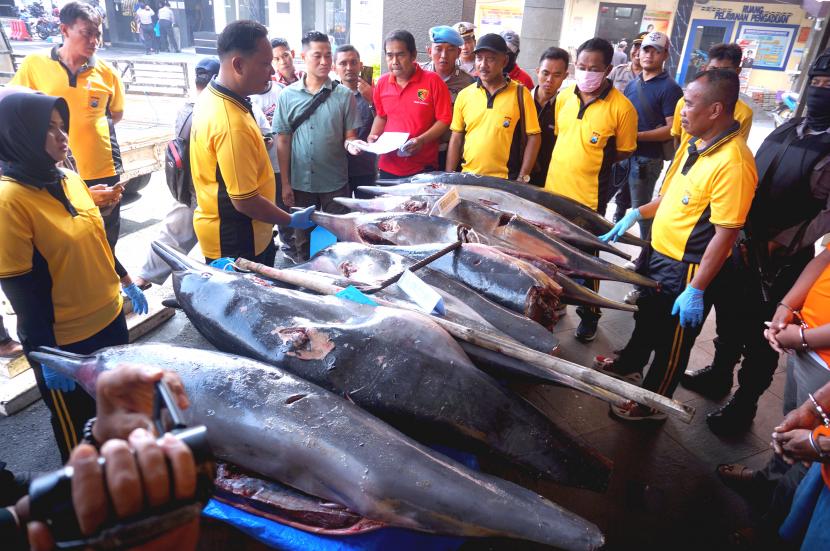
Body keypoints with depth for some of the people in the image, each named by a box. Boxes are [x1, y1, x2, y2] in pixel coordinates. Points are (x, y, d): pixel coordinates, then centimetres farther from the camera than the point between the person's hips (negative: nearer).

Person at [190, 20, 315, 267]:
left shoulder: (211, 97, 0)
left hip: (224, 231, 9)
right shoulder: (232, 124, -30)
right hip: (234, 242, -9)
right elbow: (245, 201, -27)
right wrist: (292, 220, -14)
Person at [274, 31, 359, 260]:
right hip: (300, 183, 1)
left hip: (335, 183, -1)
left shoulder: (344, 95, -2)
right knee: (304, 242, 15)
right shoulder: (288, 95, 1)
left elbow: (349, 136, 1)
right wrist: (285, 183, 0)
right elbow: (283, 141, 2)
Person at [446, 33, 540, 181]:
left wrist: (522, 178, -8)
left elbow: (533, 137, -3)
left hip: (505, 180, -2)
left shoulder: (520, 94, -4)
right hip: (467, 177, 3)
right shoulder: (464, 95, 4)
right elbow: (456, 138, 8)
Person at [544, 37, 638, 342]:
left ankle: (589, 316, 29)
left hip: (589, 198, -5)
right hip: (554, 190, 5)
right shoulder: (564, 96, 1)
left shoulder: (621, 107, -14)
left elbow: (624, 152, -4)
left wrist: (592, 162, -9)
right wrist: (569, 161, 5)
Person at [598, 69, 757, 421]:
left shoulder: (733, 162, -25)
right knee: (646, 316, 28)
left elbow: (725, 233, -25)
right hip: (659, 254, 9)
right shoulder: (696, 143, 3)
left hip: (686, 270, -9)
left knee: (671, 341, 11)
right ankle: (630, 363, 53)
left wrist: (696, 290, -24)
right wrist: (637, 214, 8)